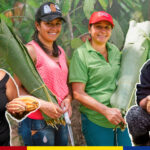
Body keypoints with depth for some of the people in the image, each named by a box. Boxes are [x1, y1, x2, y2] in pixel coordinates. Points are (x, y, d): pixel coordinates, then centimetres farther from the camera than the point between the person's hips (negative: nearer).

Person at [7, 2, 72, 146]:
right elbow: (16, 88, -14)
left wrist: (68, 99, -1)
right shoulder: (31, 50, -10)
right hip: (38, 123, -7)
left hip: (61, 119, 7)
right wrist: (42, 104, -25)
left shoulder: (61, 51, 12)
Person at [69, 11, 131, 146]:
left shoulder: (115, 50, 10)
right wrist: (106, 111, -21)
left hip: (120, 118, 6)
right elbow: (78, 93, -14)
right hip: (96, 122, -6)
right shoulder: (81, 54, -9)